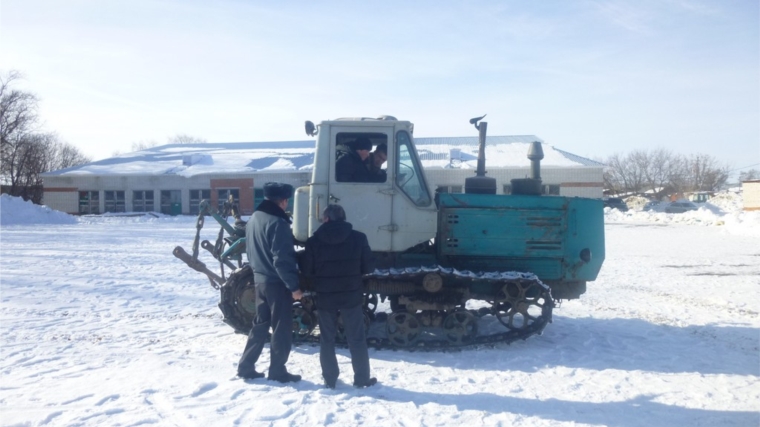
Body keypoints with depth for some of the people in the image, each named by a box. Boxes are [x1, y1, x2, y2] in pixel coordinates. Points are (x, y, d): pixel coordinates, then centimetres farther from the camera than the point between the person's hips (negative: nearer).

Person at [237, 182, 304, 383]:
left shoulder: (254, 219, 8)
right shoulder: (277, 222, -20)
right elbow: (282, 259, -22)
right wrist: (294, 286, -18)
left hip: (260, 279, 8)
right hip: (277, 282, -8)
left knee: (260, 324, 17)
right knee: (281, 328, 3)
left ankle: (246, 366, 20)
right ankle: (277, 371, 10)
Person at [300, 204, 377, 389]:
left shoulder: (314, 241, -6)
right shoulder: (358, 238, -5)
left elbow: (306, 270, -2)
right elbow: (369, 266, -1)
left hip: (325, 298, 0)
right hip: (351, 296, 0)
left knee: (327, 340, 12)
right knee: (357, 339, 10)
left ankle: (330, 379, 16)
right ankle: (362, 378, 16)